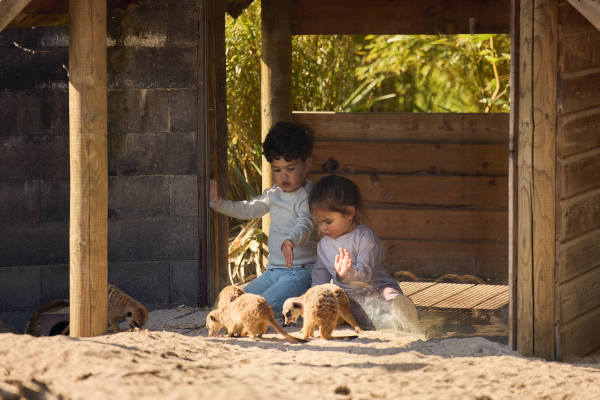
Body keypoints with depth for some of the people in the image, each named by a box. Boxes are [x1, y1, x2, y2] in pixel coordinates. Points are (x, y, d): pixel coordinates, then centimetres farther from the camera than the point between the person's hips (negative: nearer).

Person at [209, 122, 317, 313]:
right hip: (273, 271, 9)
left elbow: (305, 225, -30)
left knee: (267, 305, -30)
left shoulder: (308, 198, -13)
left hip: (300, 273, -9)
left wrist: (291, 240, -53)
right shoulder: (273, 194, 14)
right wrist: (219, 203, 15)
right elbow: (248, 209, 27)